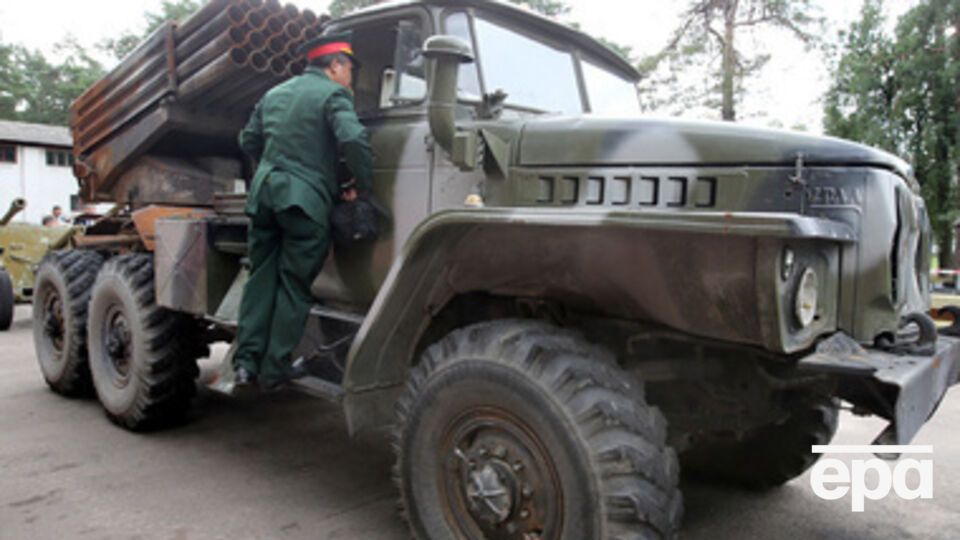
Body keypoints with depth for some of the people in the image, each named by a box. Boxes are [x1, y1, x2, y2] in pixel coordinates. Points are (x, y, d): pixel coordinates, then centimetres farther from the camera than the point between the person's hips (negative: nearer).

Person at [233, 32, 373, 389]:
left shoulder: (275, 94, 20)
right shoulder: (333, 94, -3)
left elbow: (249, 140, 25)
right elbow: (353, 139, -19)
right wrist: (362, 184, -7)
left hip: (264, 191, 7)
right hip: (304, 198, -6)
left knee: (261, 278, 13)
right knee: (294, 286, 2)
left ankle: (247, 361, 10)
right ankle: (274, 370, 7)